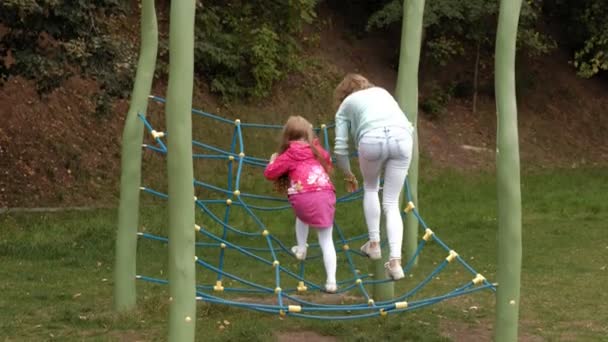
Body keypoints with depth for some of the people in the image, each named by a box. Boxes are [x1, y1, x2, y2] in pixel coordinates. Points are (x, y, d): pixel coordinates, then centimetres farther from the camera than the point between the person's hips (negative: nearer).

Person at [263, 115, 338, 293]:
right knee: (326, 240, 7)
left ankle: (301, 249, 42)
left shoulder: (290, 154, 12)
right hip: (326, 194, 2)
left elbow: (270, 173, 12)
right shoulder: (318, 150, 22)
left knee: (302, 216, 38)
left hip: (303, 196, -2)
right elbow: (328, 164, 41)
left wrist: (273, 160, 33)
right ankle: (331, 280, -4)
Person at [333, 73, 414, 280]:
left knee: (370, 188, 29)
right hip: (402, 137, 2)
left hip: (372, 139, -2)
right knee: (391, 203, 12)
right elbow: (408, 125, 32)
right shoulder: (382, 91, 37)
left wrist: (348, 175, 36)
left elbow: (340, 148, 21)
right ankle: (395, 261, -1)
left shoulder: (345, 106, 28)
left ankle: (374, 244, 29)